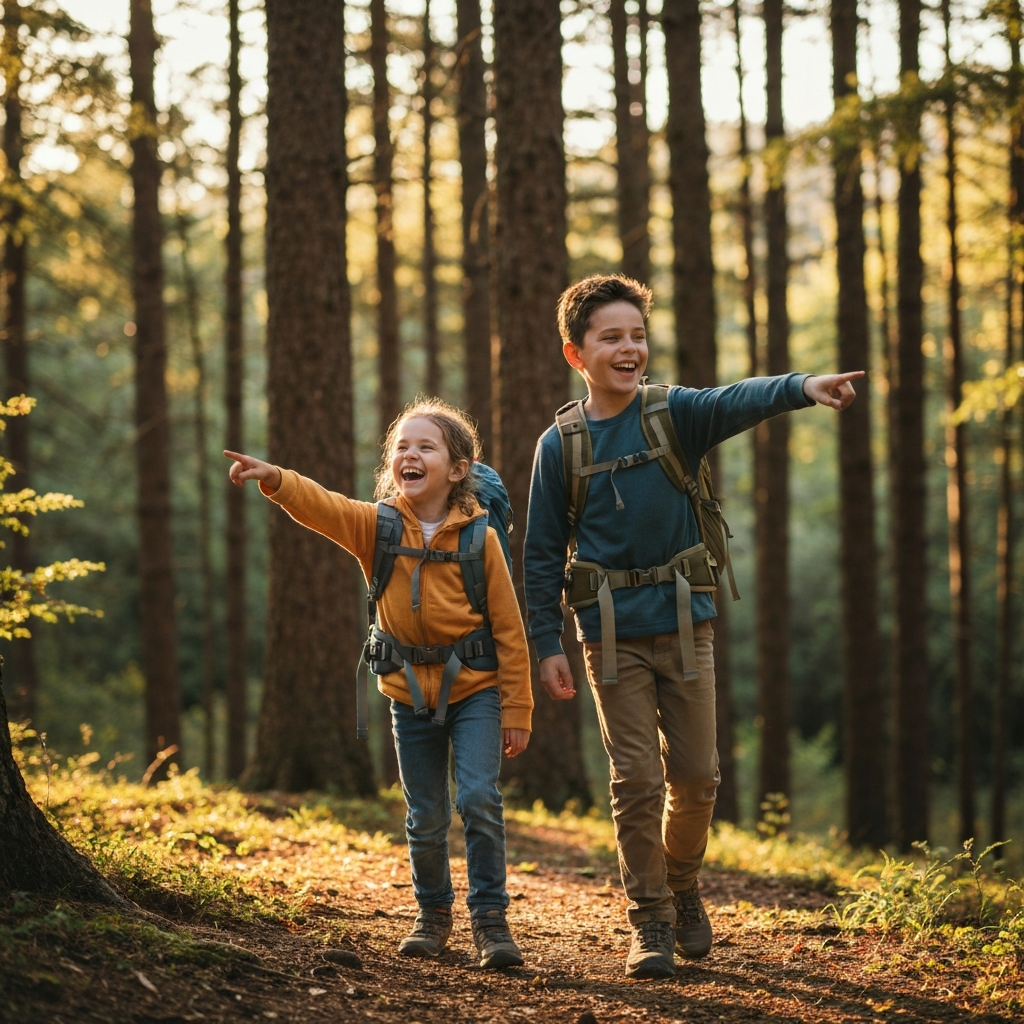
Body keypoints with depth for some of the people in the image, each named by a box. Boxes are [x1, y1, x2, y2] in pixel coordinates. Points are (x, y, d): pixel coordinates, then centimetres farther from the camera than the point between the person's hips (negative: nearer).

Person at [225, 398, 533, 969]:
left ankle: (491, 918, -4)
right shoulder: (376, 527, -3)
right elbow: (320, 505, -21)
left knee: (479, 798, -16)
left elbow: (509, 628, -5)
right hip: (410, 691, 3)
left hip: (474, 688, -3)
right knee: (426, 818, 10)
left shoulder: (479, 538, -8)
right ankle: (434, 915, 30)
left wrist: (517, 710, -6)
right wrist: (275, 480, -43)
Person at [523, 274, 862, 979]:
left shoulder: (673, 414, -1)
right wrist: (547, 644, 0)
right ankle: (650, 923, 9)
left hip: (683, 624, 1)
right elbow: (543, 553, 5)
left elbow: (738, 401, -22)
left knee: (696, 774, 4)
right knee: (637, 781, -2)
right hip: (612, 633, -1)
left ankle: (682, 885, 30)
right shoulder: (561, 445, 0)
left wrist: (804, 386, -42)